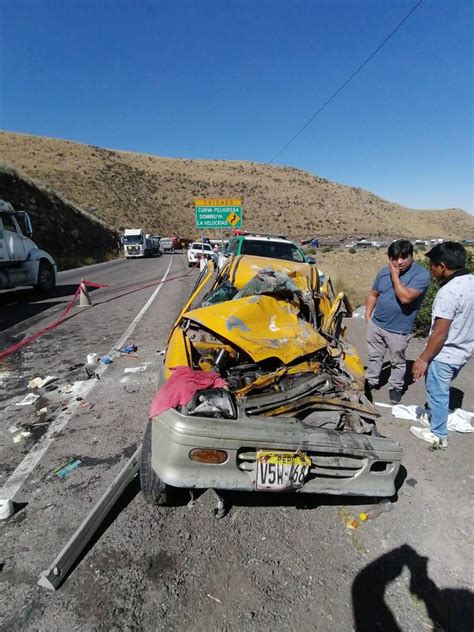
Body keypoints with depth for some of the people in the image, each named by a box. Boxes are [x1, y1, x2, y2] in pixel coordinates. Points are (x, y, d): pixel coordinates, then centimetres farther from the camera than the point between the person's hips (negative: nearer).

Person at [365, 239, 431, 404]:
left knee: (398, 362, 16)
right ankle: (371, 381, 39)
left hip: (399, 330, -4)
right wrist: (368, 316, 5)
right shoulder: (384, 272, -1)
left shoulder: (421, 274, -18)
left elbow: (405, 298, -30)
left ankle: (395, 387, 35)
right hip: (375, 324, 5)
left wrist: (395, 276, -23)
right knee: (374, 356, 20)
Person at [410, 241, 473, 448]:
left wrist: (423, 359, -17)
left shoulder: (448, 292, -27)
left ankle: (438, 435, 26)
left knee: (438, 393, 10)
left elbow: (440, 333, -26)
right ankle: (434, 412, 48)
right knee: (440, 390, 28)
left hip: (444, 355, -8)